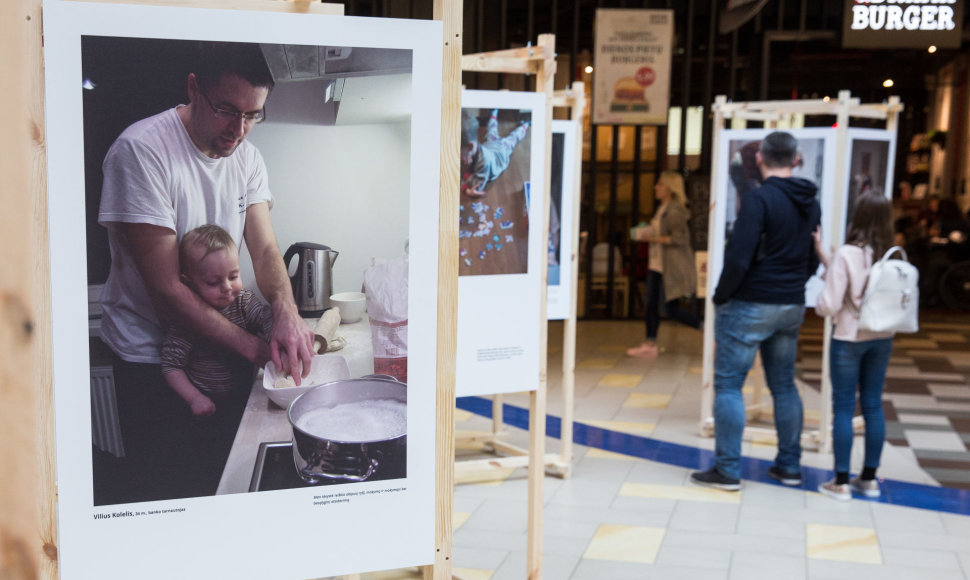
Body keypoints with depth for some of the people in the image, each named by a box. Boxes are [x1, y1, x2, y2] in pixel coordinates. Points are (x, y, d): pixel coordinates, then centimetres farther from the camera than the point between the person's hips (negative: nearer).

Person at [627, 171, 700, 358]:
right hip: (657, 265, 10)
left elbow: (680, 239, -22)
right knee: (651, 304, 8)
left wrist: (653, 238, -22)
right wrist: (647, 233, 11)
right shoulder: (662, 209, 13)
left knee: (672, 309, -5)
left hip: (672, 268, -10)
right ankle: (650, 344, 14)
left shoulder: (675, 211, -16)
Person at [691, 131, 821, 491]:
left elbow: (739, 259, -21)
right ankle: (789, 466, 22)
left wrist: (721, 297, -7)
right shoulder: (811, 203, 8)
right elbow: (813, 260, 16)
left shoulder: (759, 199, -16)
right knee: (784, 384, 16)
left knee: (728, 384, 1)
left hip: (750, 305, -7)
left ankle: (727, 470, 2)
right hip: (792, 306, 7)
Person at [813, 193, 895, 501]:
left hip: (849, 339, -5)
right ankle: (869, 478, 22)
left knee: (843, 407, 3)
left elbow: (829, 305, -18)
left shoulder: (846, 255, -17)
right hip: (882, 338, 5)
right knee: (873, 405, 13)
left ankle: (841, 482, 7)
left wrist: (819, 302, 3)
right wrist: (823, 256, 12)